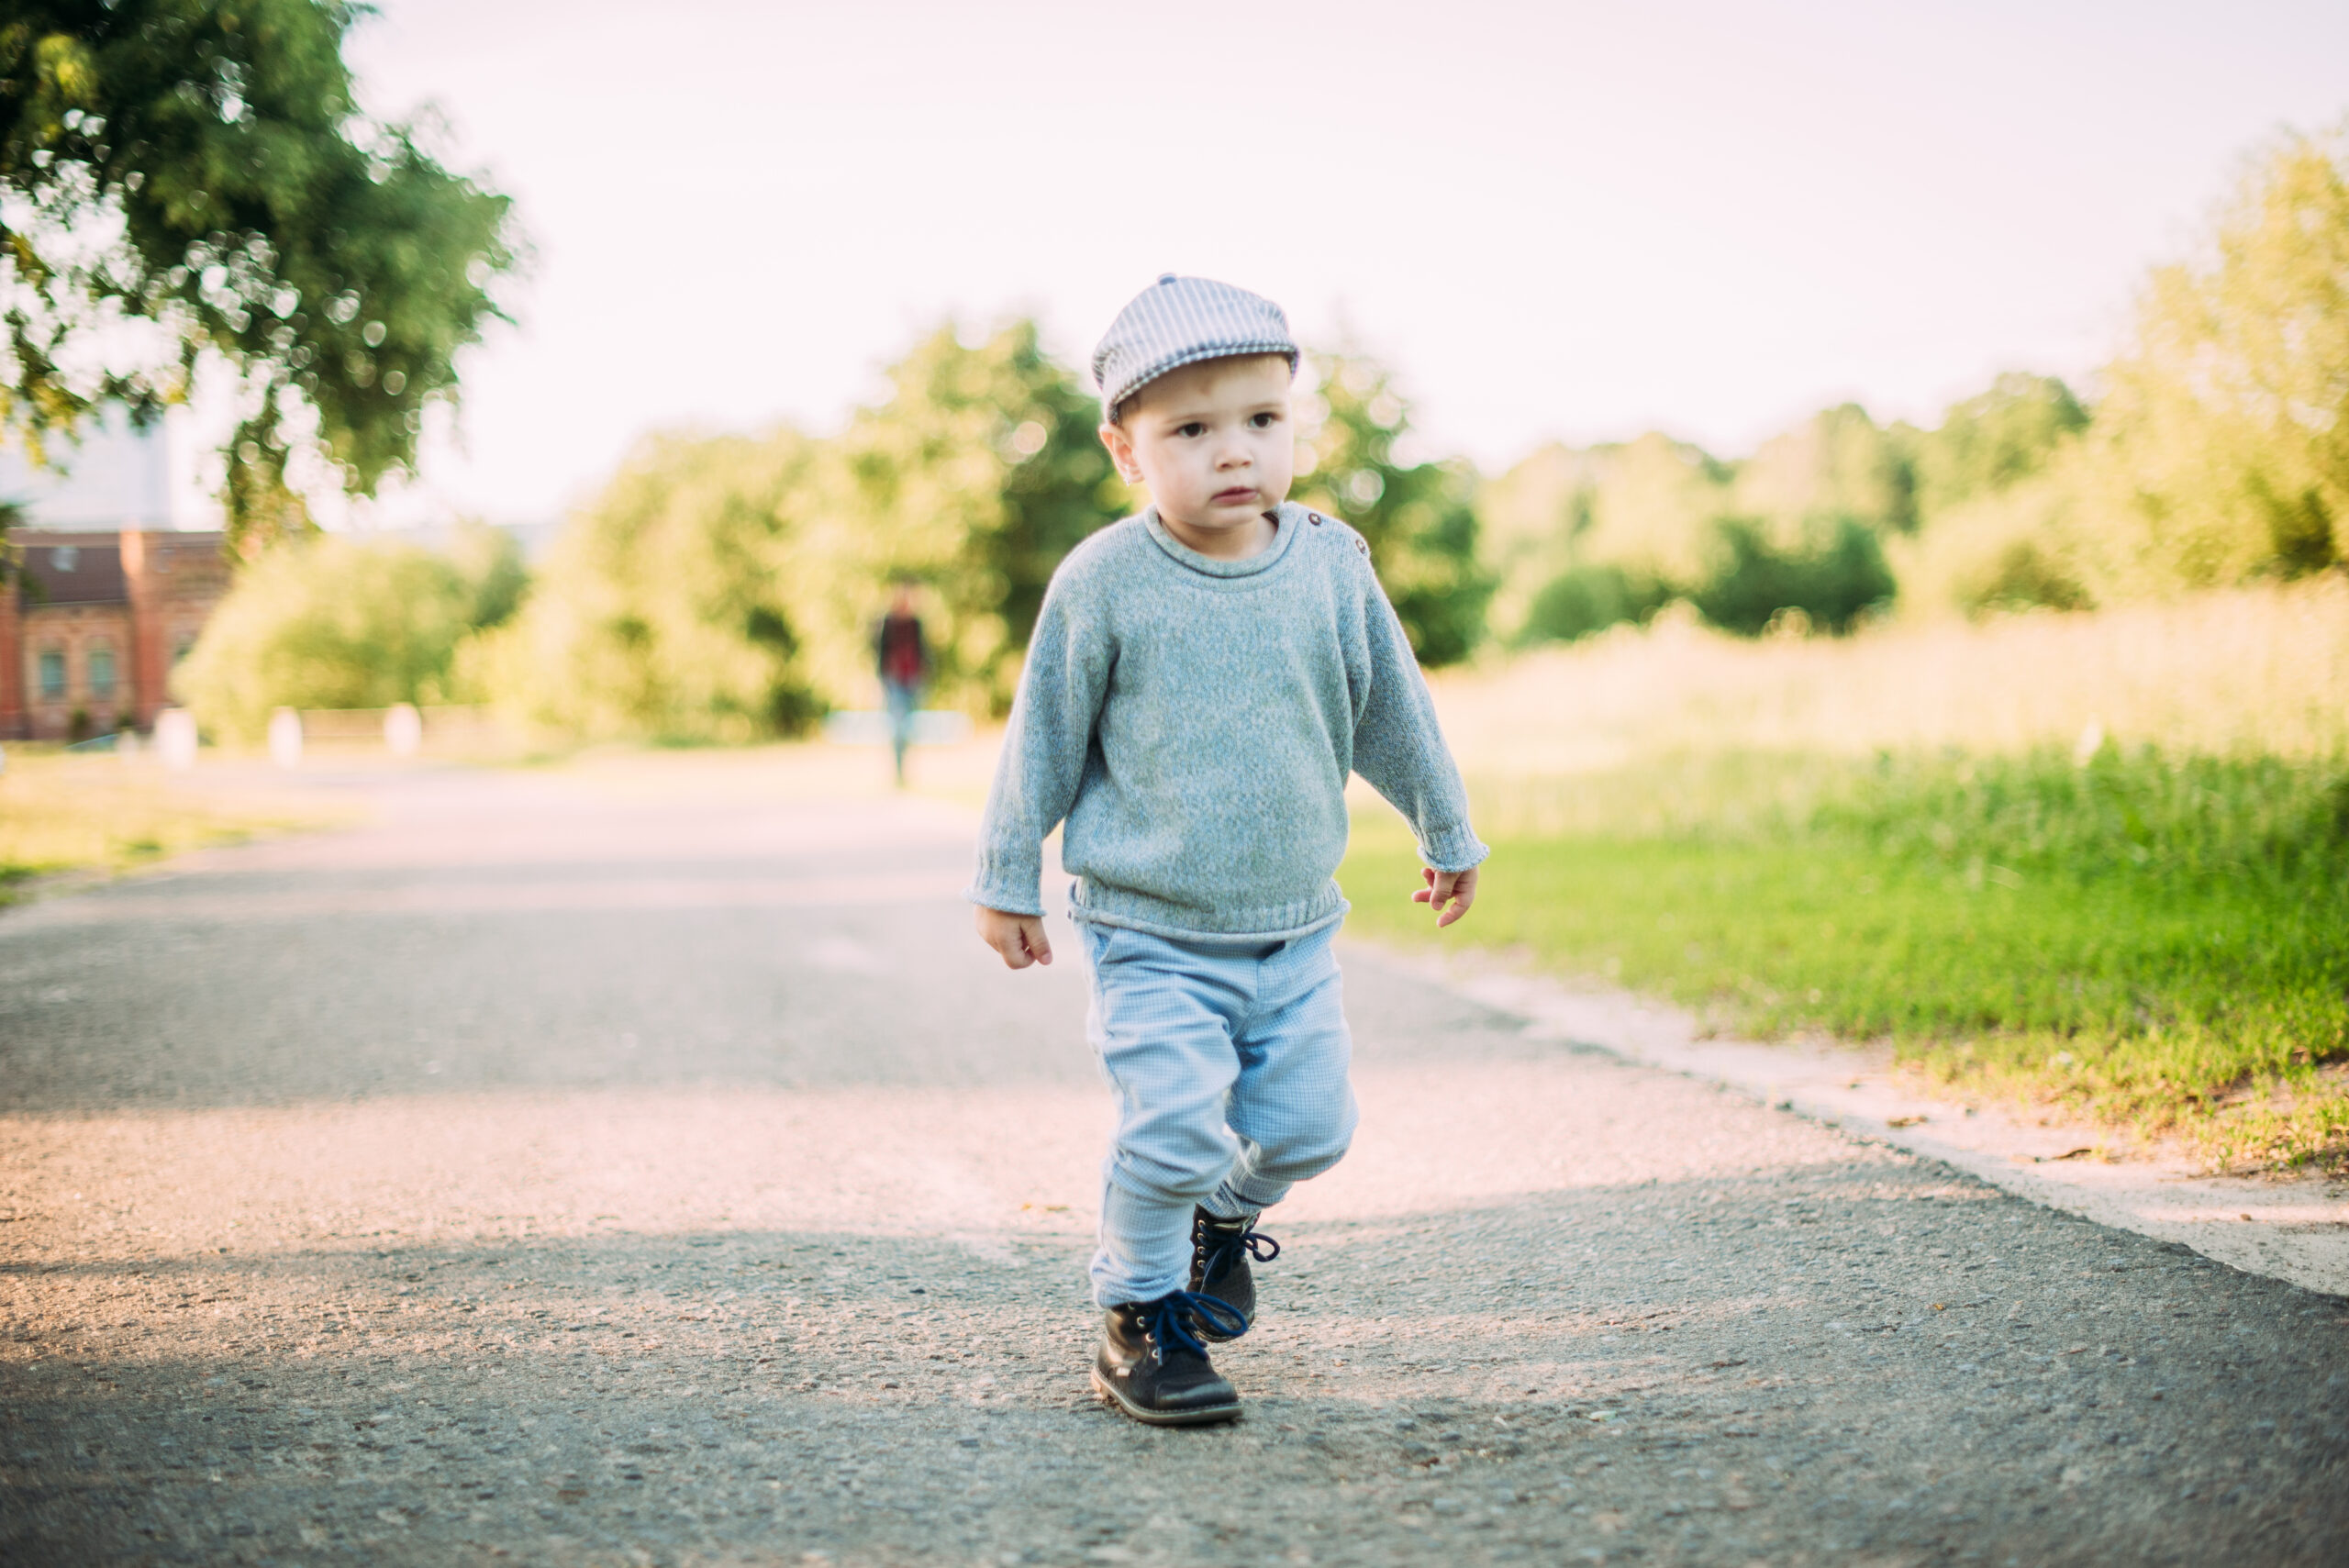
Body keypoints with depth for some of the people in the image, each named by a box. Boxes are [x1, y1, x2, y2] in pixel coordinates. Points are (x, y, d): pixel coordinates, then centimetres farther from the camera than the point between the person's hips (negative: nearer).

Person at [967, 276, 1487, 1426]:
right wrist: (1006, 881, 5)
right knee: (1173, 1127, -13)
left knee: (1308, 1126, 7)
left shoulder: (1331, 563, -1)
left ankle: (1226, 1215, 40)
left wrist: (1447, 835, 23)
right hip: (1154, 934, -4)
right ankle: (1138, 1320, 9)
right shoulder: (1103, 585, -11)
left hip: (1296, 924, 4)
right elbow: (1044, 739, 0)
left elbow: (1393, 711, 13)